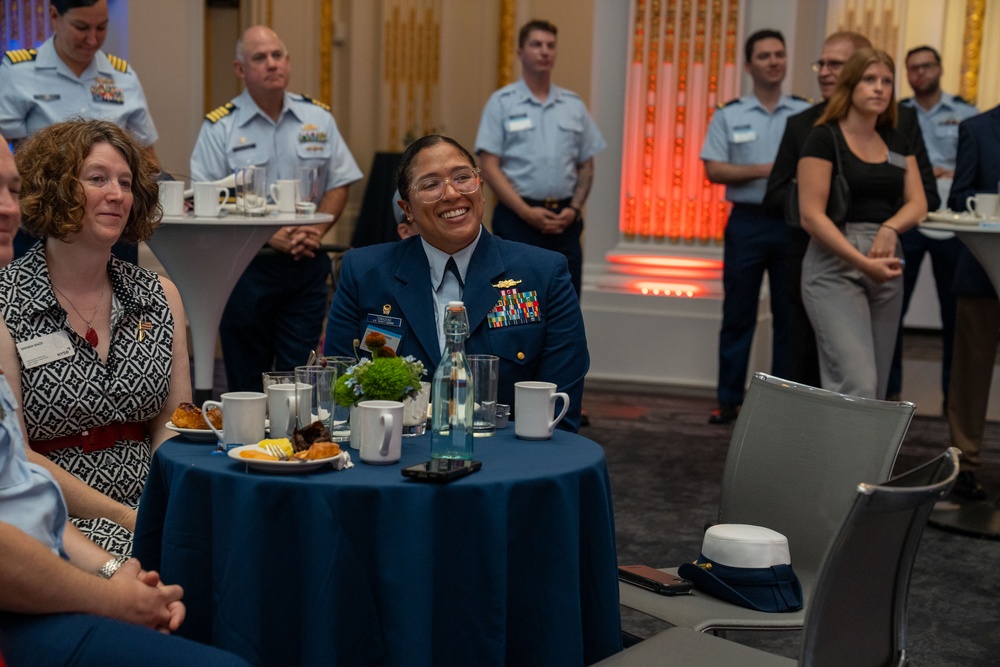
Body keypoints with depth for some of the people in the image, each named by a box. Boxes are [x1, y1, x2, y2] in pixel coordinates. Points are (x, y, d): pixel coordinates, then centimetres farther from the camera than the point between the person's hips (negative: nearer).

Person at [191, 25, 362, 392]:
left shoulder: (318, 118, 8)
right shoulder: (220, 127, -3)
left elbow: (339, 183, 9)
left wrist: (315, 231, -8)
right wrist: (270, 235, -16)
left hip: (306, 267, 2)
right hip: (245, 266, -2)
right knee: (245, 381, 7)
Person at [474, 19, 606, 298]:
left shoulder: (574, 105, 11)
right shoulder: (501, 103, 0)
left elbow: (586, 166, 13)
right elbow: (489, 167, -7)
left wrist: (574, 208, -3)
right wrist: (527, 212, -15)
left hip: (564, 220, 4)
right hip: (518, 217, -4)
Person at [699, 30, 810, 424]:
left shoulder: (807, 115, 5)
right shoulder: (729, 115, 4)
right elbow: (714, 170, -4)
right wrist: (764, 171, -14)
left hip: (793, 222, 1)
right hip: (747, 222, 0)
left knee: (789, 315, 7)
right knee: (738, 315, 5)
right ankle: (729, 399, 13)